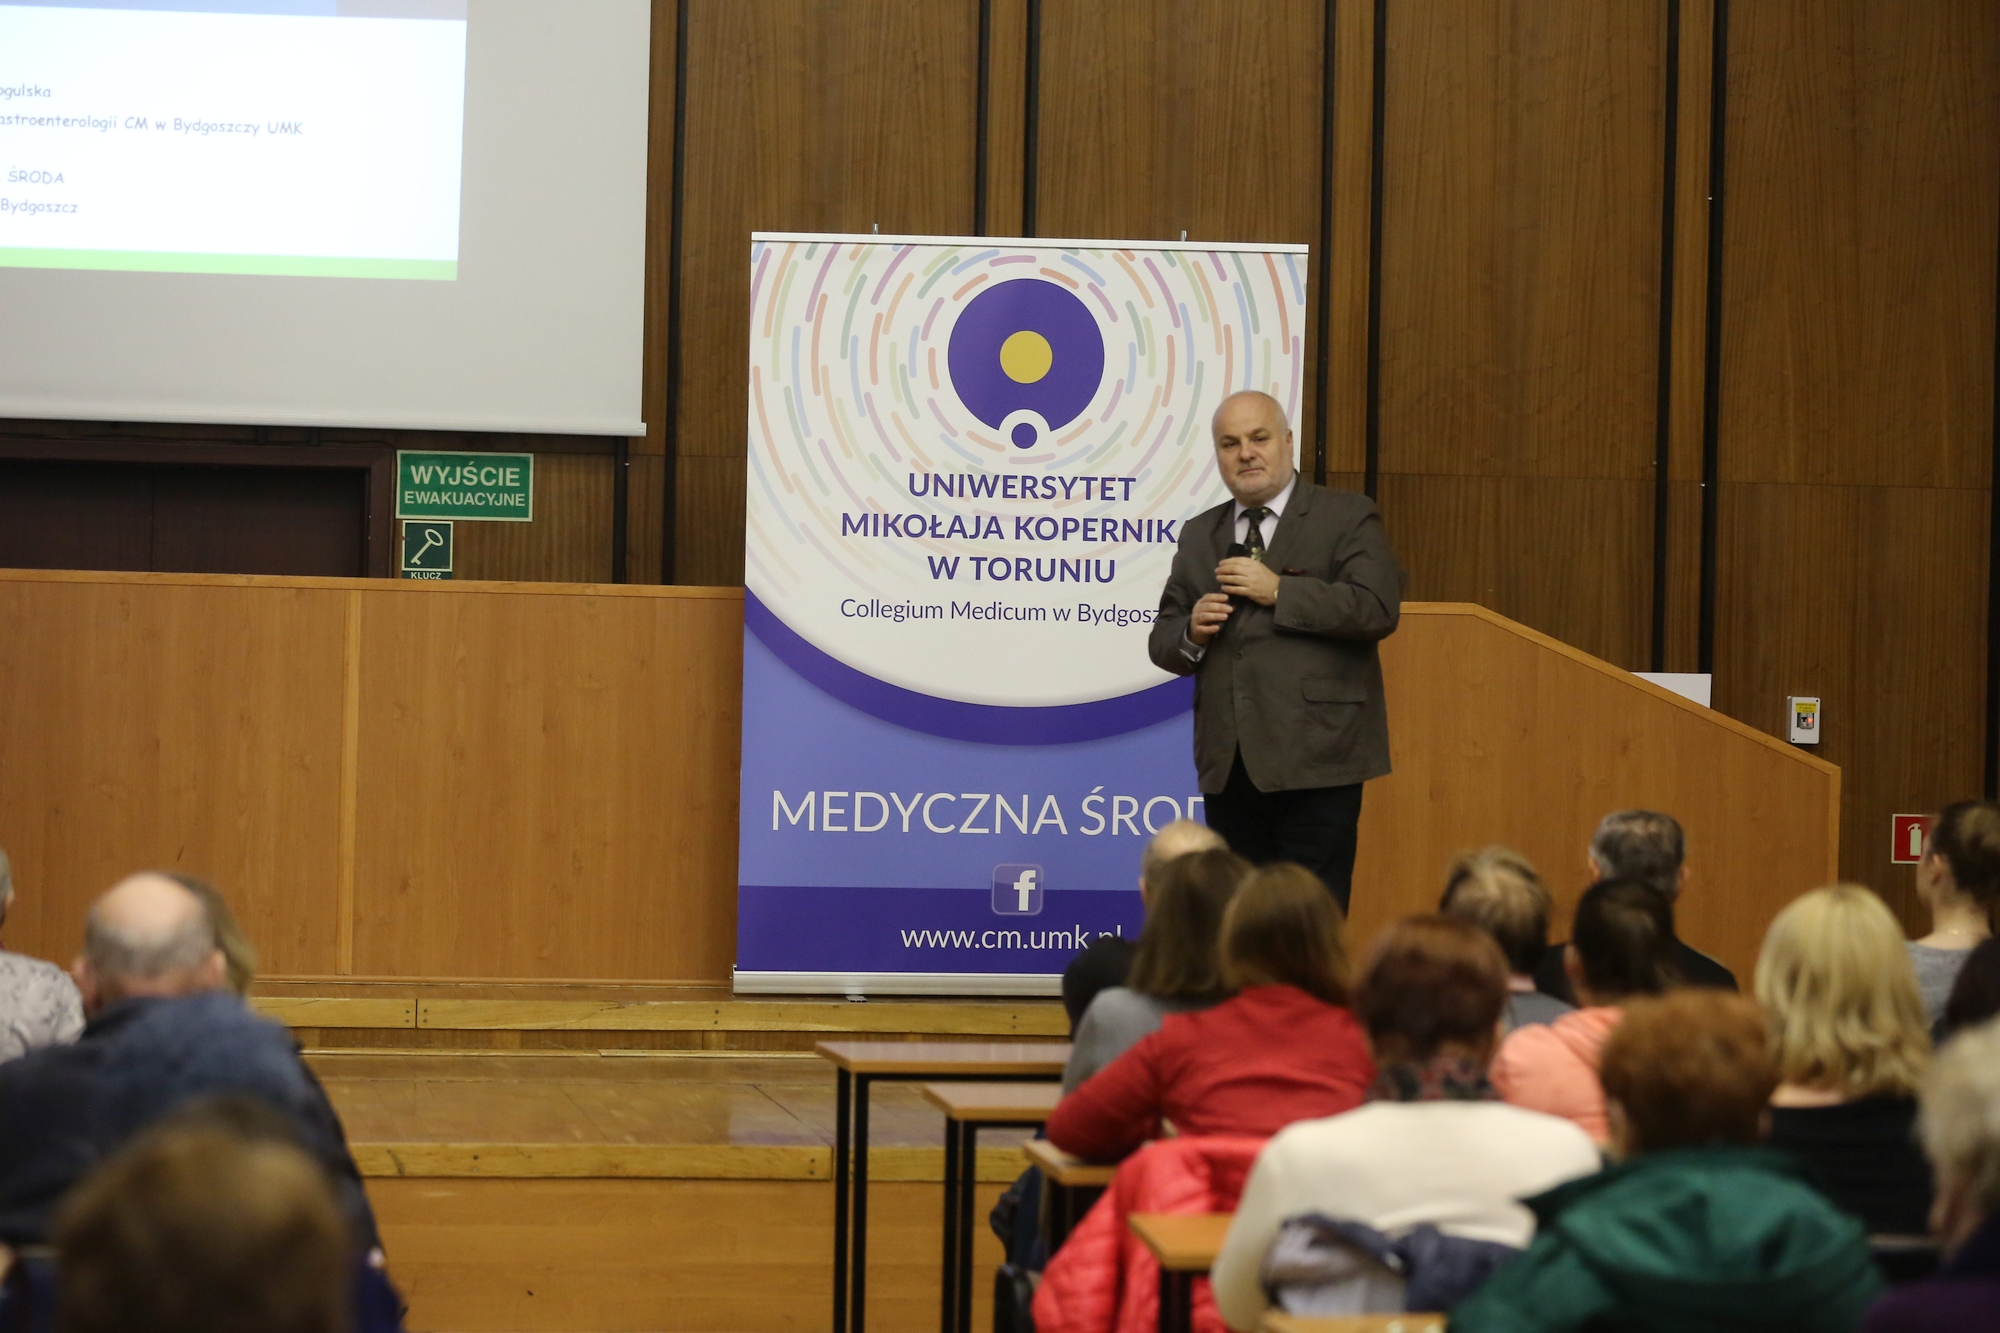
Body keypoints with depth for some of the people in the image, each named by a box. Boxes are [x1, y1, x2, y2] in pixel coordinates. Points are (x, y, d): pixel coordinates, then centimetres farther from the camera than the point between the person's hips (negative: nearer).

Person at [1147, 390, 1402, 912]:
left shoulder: (1347, 517, 1)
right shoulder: (1199, 535, 17)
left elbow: (1377, 609, -13)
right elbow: (1163, 643, 17)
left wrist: (1278, 591, -15)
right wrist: (1192, 633, -6)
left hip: (1313, 764, -5)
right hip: (1228, 767, 5)